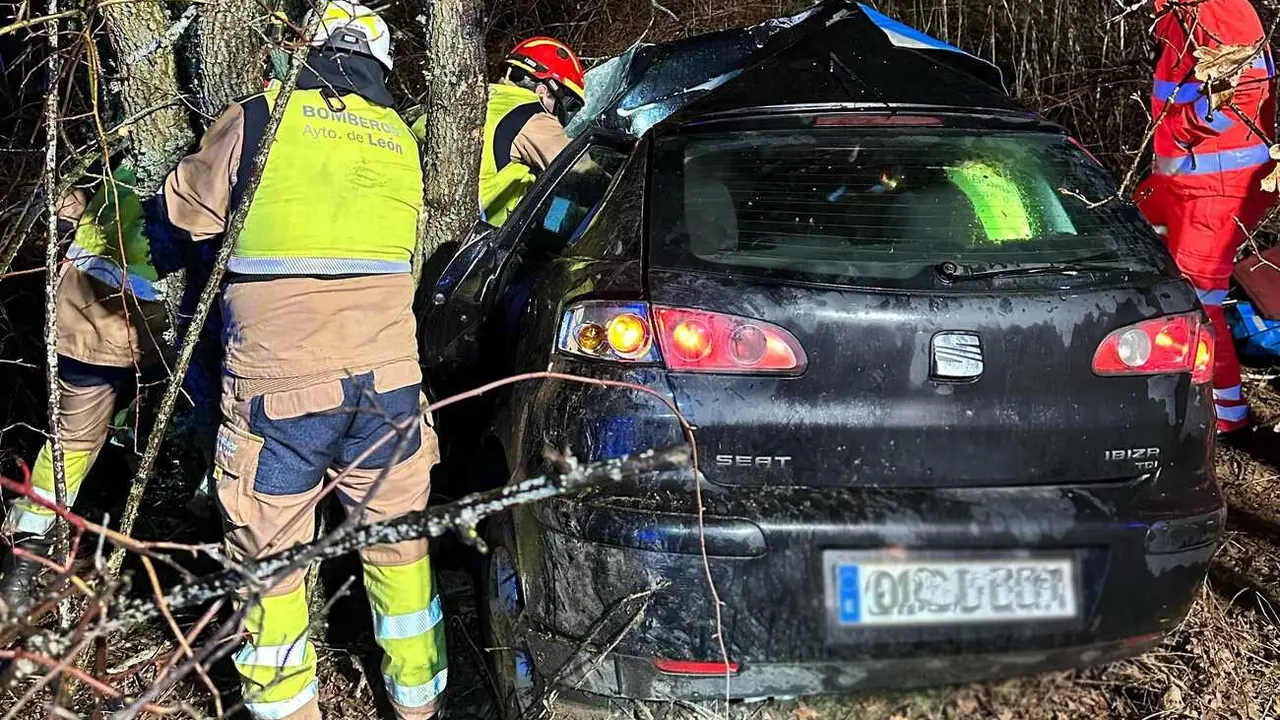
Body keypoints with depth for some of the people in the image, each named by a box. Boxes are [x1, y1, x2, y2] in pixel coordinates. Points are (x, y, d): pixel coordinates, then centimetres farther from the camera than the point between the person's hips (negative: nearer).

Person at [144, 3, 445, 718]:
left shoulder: (257, 120, 3)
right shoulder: (403, 141, 14)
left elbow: (180, 217, 13)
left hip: (280, 383, -3)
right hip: (388, 377, 4)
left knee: (270, 556, 11)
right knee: (399, 543, 18)